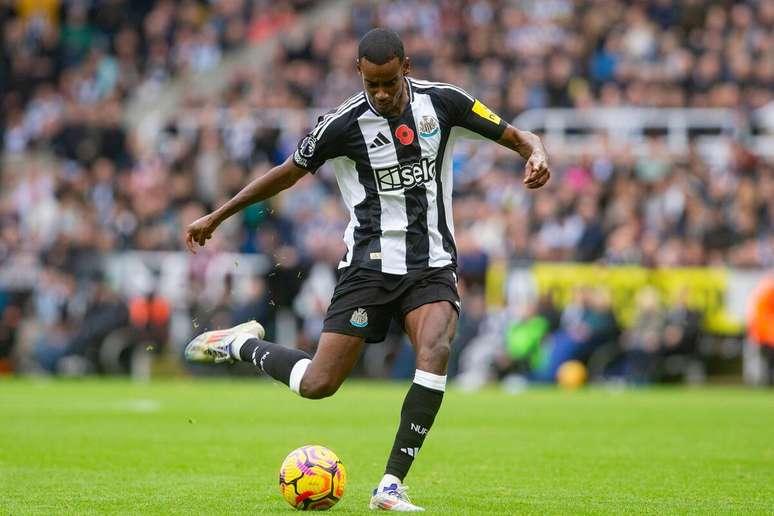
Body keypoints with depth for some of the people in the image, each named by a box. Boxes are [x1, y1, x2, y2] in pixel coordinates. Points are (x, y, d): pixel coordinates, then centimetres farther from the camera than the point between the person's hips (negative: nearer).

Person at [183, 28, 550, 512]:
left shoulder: (442, 101, -4)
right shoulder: (344, 124, -9)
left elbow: (518, 137, 5)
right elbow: (289, 173, 6)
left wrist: (536, 154, -19)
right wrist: (216, 217, 10)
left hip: (433, 265, 1)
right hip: (370, 266, -1)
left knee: (435, 353, -27)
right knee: (317, 384, -7)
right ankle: (245, 345, 26)